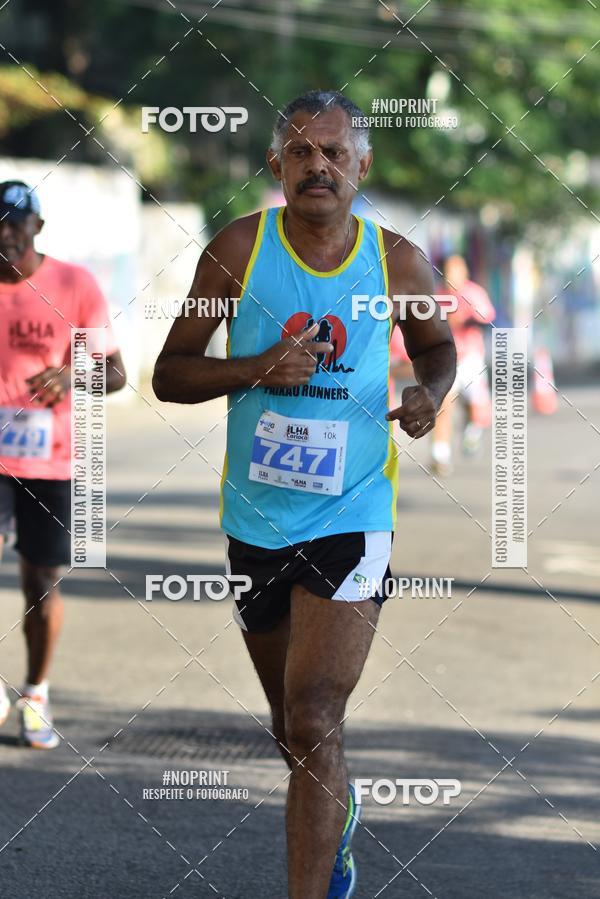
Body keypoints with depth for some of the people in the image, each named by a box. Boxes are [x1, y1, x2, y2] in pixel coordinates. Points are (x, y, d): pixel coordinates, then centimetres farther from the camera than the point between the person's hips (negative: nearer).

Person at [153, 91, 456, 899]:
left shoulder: (398, 262, -2)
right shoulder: (240, 249, -5)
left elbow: (437, 344, 18)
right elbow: (169, 374, -1)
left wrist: (430, 394, -5)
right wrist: (258, 368, -18)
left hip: (352, 519, -2)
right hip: (256, 519, 2)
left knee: (312, 725, -15)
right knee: (293, 726, 18)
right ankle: (339, 816, 50)